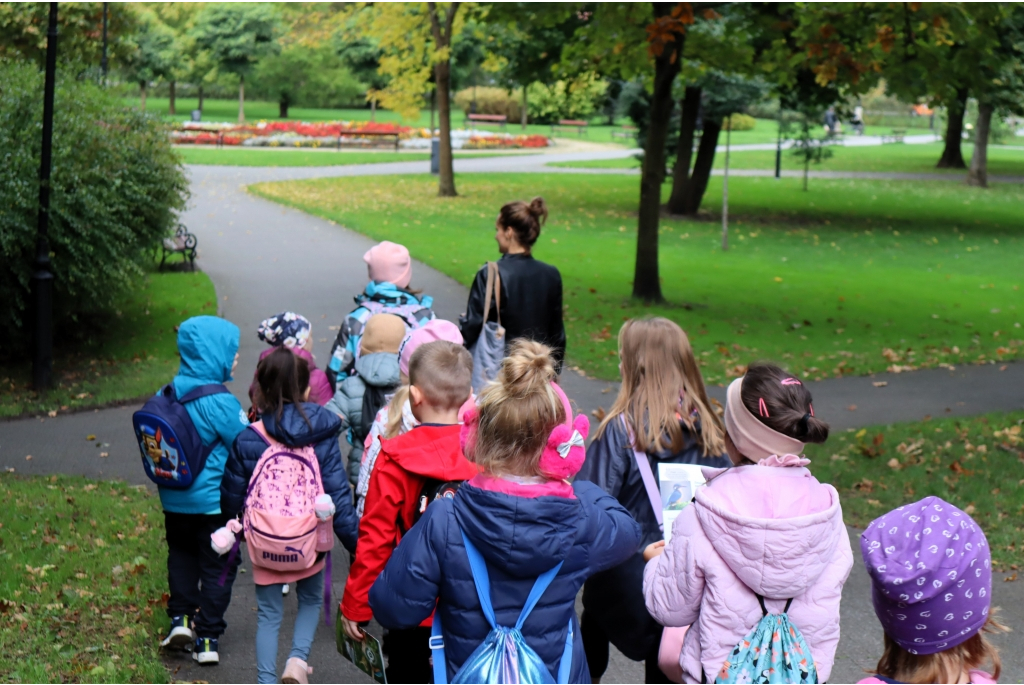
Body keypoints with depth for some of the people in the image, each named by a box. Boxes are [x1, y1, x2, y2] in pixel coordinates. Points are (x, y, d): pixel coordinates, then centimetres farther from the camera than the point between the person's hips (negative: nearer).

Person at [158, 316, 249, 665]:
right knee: (217, 566, 8)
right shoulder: (220, 403, -22)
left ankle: (180, 617, 16)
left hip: (174, 501, 5)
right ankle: (207, 638, 10)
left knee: (181, 553, 24)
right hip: (216, 502, -5)